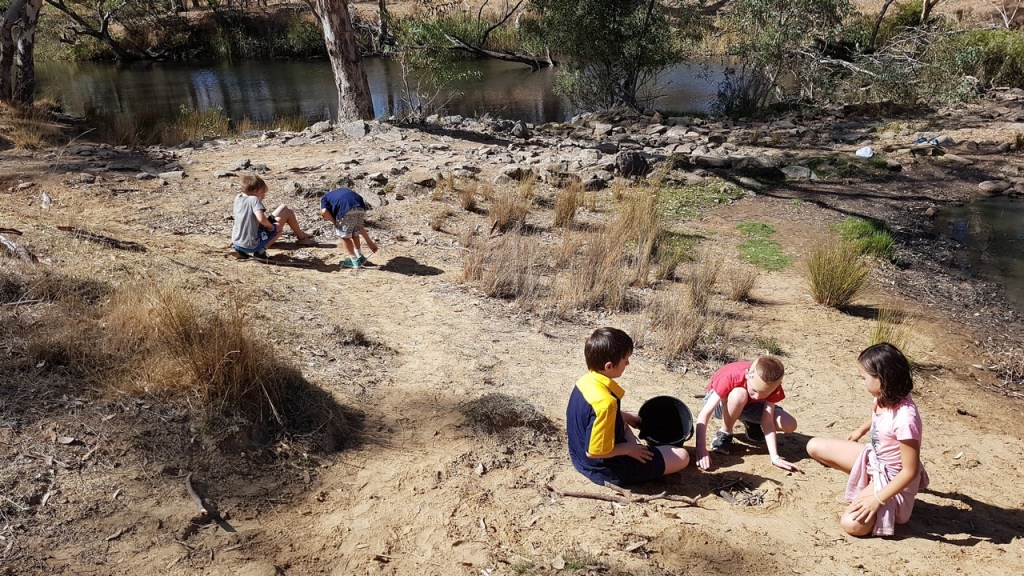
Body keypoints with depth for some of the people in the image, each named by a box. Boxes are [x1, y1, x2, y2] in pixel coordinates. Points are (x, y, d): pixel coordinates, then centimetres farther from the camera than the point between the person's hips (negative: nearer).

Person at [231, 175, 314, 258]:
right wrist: (270, 225, -13)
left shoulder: (238, 198, 7)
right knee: (287, 212, 3)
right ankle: (302, 238, 19)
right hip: (253, 246, -8)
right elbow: (261, 219, -31)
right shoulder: (254, 199, -15)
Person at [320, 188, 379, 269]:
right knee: (355, 233, 28)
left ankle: (355, 261, 23)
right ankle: (360, 257, 38)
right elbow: (359, 226, 36)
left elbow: (324, 211, -1)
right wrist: (369, 241, 37)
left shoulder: (324, 199, 28)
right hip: (361, 209, 6)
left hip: (347, 212, -6)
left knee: (344, 236, 16)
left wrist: (334, 223, 15)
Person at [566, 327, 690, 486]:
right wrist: (629, 449, -14)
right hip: (608, 469, -7)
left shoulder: (585, 381, -7)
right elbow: (595, 452, -28)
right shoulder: (605, 402, -34)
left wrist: (625, 416, 10)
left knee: (623, 423, 36)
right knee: (682, 457, -5)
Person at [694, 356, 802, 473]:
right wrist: (701, 450, -52)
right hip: (720, 403, -3)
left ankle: (751, 424, 12)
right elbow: (704, 415, -43)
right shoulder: (731, 377, -40)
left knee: (790, 425, -18)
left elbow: (768, 421, -29)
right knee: (739, 394, -40)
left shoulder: (772, 385, -28)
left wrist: (775, 457, -38)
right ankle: (725, 434, -14)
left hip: (749, 404, 4)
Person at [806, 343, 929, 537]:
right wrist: (862, 430, 28)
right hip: (873, 458, 8)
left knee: (852, 524, -23)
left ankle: (889, 506, 4)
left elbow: (910, 472, -29)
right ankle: (867, 482, 8)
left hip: (891, 477, -8)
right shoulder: (886, 397, -12)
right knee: (814, 446, 1)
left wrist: (878, 498, -26)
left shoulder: (905, 419, -36)